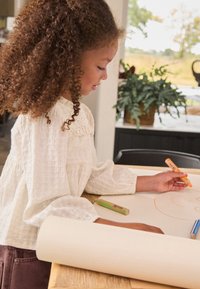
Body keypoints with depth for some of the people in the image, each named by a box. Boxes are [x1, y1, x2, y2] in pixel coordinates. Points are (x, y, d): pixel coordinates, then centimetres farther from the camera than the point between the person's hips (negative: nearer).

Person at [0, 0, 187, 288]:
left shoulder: (78, 111, 3)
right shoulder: (45, 117, -26)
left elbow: (92, 174, 7)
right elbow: (49, 204, -29)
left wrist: (151, 182, 10)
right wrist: (124, 229, -31)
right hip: (29, 248, -8)